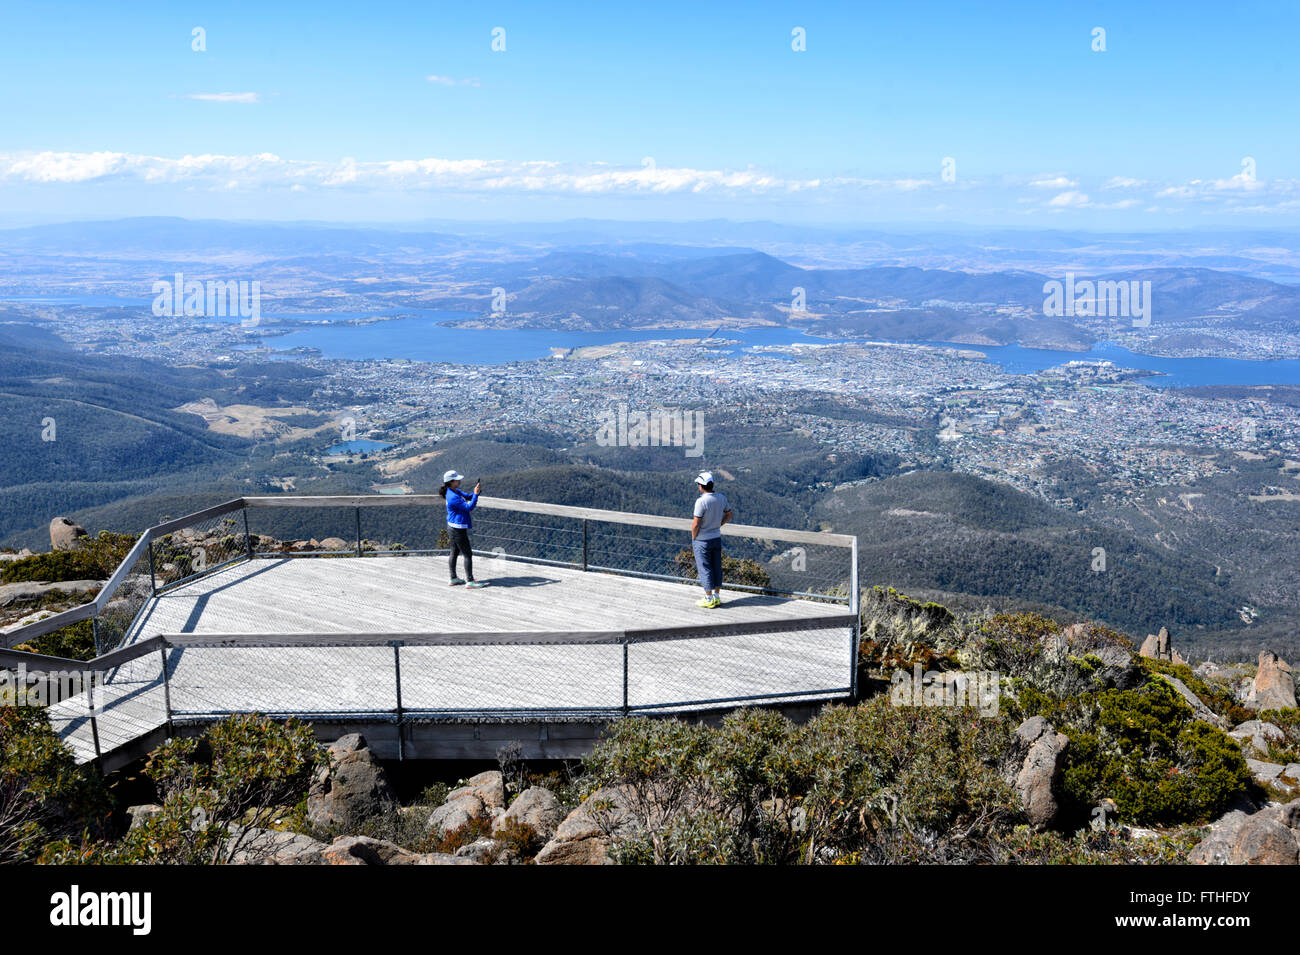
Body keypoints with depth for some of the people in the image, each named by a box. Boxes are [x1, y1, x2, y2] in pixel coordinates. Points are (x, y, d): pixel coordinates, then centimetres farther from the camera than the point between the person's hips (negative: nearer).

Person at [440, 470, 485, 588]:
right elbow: (469, 507, -25)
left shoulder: (455, 491, 5)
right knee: (468, 554, -4)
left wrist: (476, 491, -6)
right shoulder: (453, 497, -25)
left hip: (452, 527, 10)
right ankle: (470, 581, -1)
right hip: (458, 529, -10)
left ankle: (453, 579, 24)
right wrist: (476, 494, -24)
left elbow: (467, 497, 11)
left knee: (454, 552, 16)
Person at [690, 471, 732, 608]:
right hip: (717, 538, 6)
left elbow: (696, 524, -21)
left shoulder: (701, 501, -24)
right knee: (716, 568, 13)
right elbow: (729, 515, 12)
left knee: (705, 569, 3)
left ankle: (709, 600, 9)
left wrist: (693, 539, -6)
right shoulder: (722, 498, -2)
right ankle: (717, 597, 21)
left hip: (702, 540, -6)